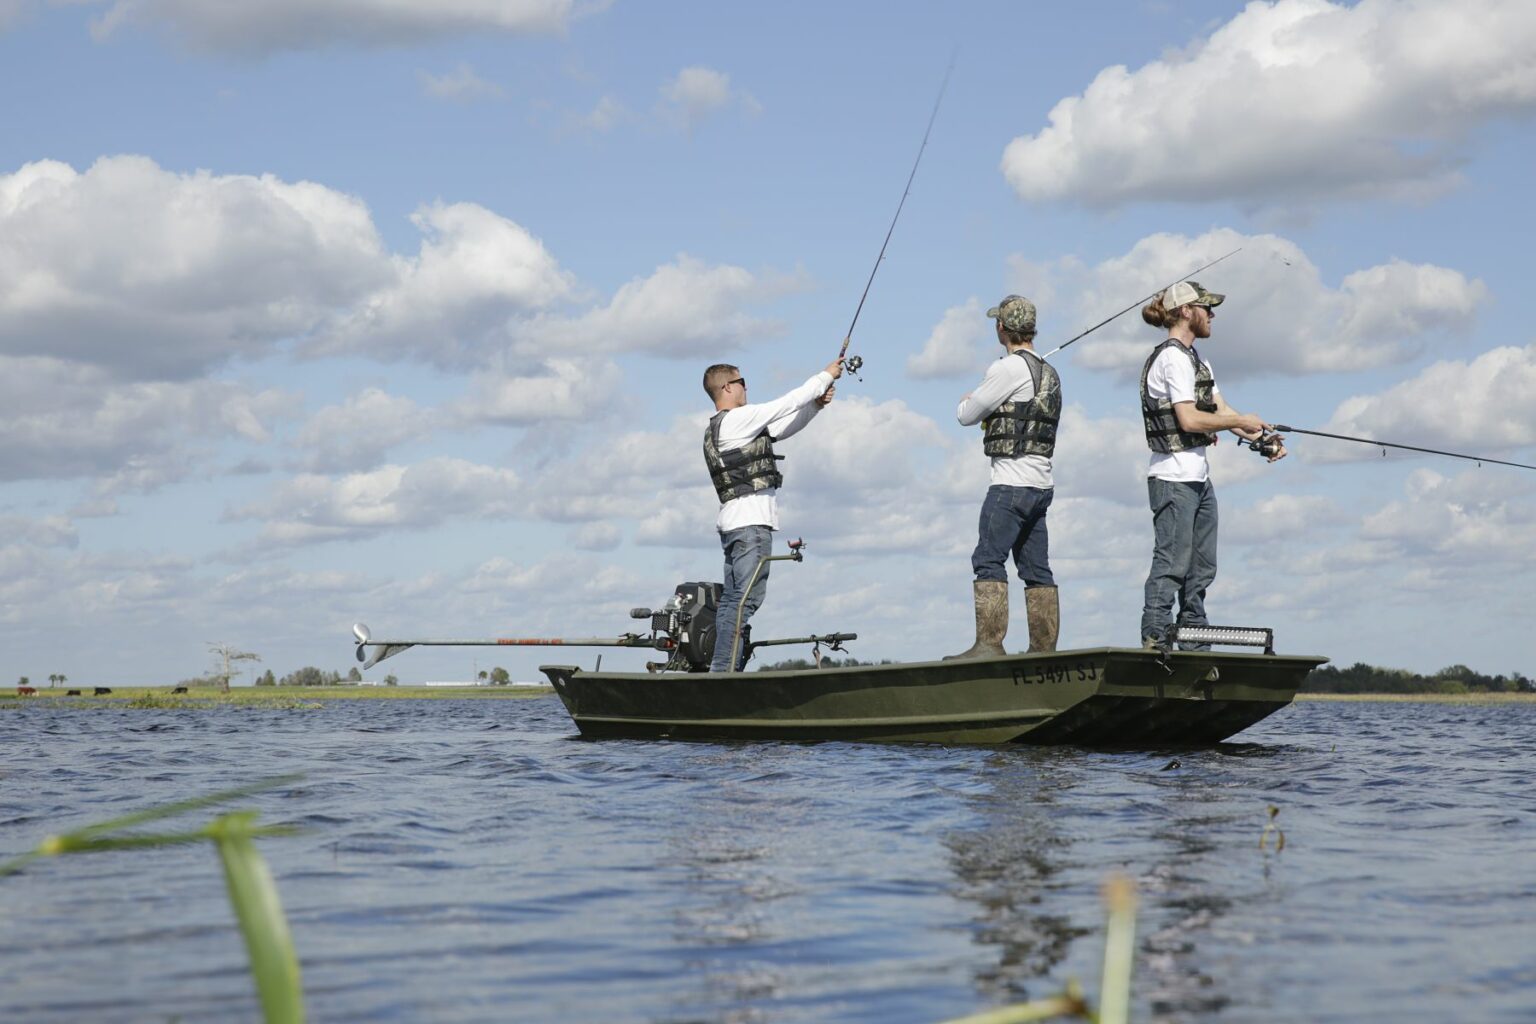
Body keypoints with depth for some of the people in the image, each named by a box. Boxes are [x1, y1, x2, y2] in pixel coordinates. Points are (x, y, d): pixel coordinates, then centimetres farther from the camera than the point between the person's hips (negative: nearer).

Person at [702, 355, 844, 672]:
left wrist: (815, 405, 12)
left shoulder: (716, 429, 21)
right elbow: (786, 405, -5)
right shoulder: (738, 419, -9)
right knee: (746, 599, -13)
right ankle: (724, 670, -19)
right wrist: (825, 376, 6)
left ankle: (721, 672, 4)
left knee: (732, 599, 6)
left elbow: (784, 427, 23)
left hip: (733, 522, 10)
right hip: (751, 521, -10)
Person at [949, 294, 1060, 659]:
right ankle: (1044, 647, 9)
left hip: (1012, 483, -9)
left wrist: (966, 402, 18)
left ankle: (989, 644, -17)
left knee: (988, 560, -10)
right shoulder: (1049, 373, 16)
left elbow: (966, 416, -3)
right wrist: (994, 414, 26)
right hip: (1041, 483, 9)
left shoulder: (1009, 368, -10)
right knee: (1037, 569, 9)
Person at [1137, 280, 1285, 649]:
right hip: (1174, 477, -10)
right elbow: (1189, 419, -19)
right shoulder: (1173, 358, -11)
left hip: (1198, 476, 10)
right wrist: (1242, 422, -7)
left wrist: (1262, 439, 2)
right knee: (1171, 564, -11)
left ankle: (1196, 652, 13)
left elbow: (1222, 411, 15)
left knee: (1202, 568, 10)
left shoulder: (1195, 361, 20)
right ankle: (1154, 644, -10)